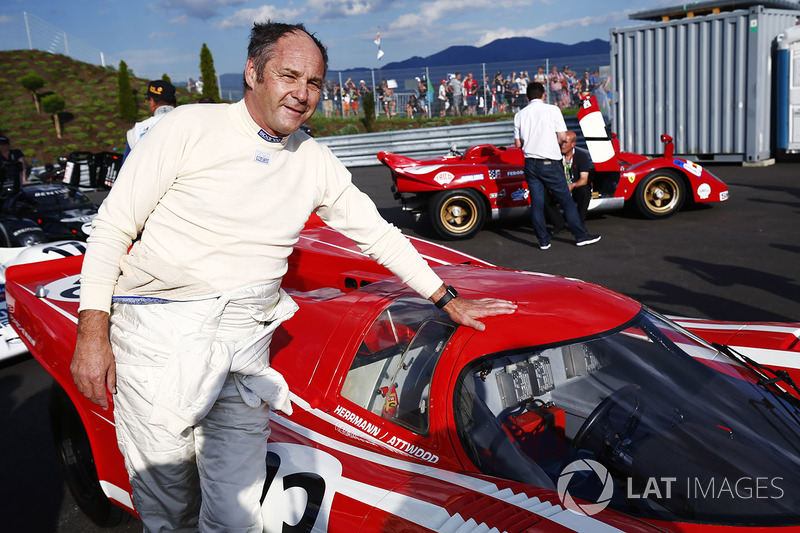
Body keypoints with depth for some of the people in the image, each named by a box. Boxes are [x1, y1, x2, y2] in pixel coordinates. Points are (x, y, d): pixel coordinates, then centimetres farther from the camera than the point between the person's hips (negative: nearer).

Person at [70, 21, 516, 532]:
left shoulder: (316, 162, 9)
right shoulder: (192, 127, -3)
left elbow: (379, 234, 17)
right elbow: (114, 225, -1)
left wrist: (448, 301, 16)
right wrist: (93, 332, -6)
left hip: (247, 340, 3)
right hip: (159, 331, -2)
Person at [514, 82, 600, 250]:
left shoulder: (519, 115, 6)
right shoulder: (552, 110, -3)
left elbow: (518, 143, 7)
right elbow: (562, 137, -4)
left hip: (530, 163, 4)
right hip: (550, 163, -3)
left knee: (536, 202, 7)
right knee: (566, 199, 5)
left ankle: (543, 240, 9)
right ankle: (581, 236, 11)